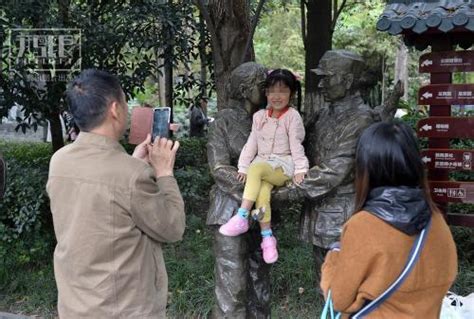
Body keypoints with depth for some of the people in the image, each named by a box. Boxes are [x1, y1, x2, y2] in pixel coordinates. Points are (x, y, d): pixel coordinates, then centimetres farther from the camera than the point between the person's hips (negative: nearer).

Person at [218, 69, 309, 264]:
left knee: (257, 168, -34)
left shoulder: (292, 116, 0)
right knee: (262, 189, -29)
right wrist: (243, 167, 2)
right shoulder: (260, 116, 13)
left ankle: (241, 218, -35)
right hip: (262, 166, 4)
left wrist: (300, 169, -14)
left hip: (283, 166, -4)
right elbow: (252, 143, 11)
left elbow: (296, 144, -5)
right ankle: (267, 237, -25)